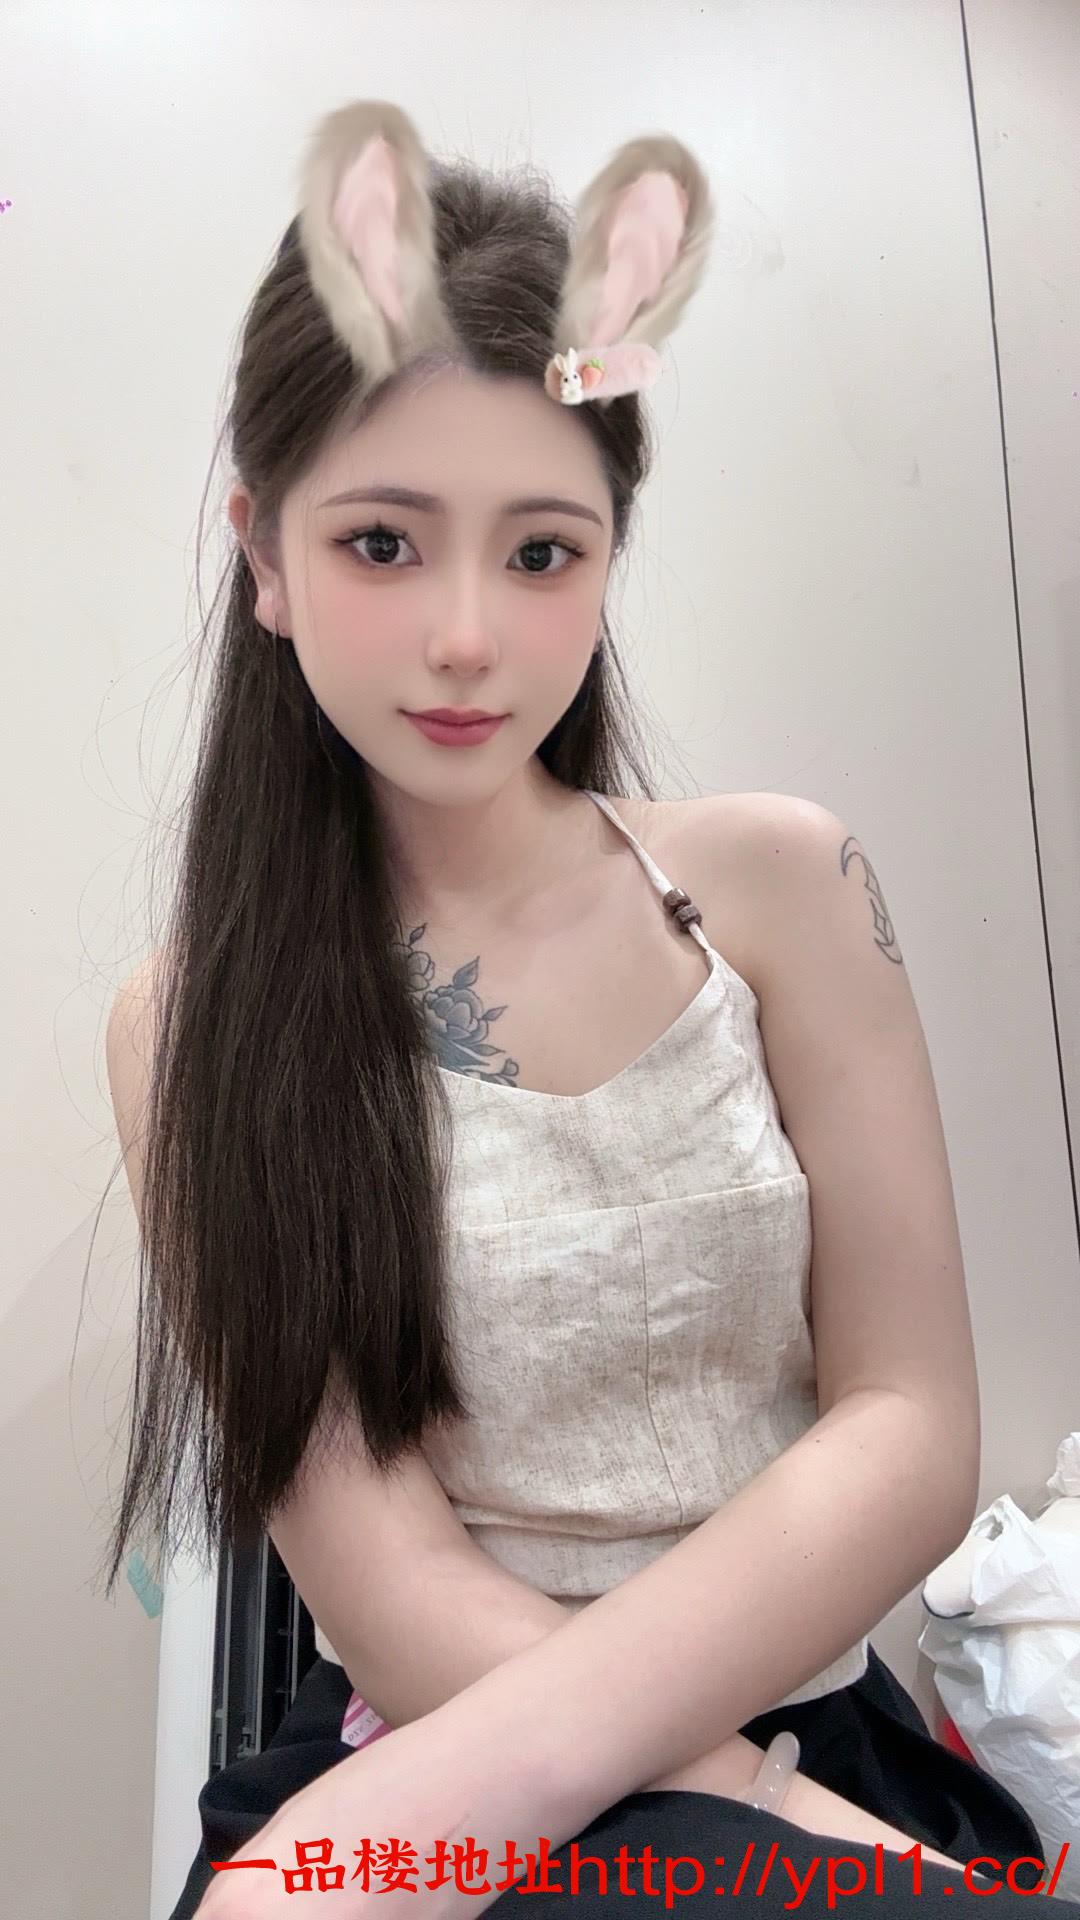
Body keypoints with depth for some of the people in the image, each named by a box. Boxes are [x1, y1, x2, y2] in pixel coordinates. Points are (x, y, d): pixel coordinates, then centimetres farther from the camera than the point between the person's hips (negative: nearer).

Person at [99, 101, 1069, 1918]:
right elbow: (384, 1587, -9)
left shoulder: (772, 879, -4)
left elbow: (910, 1428, -8)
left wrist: (482, 1772, -20)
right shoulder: (188, 1022, -5)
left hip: (825, 1730, 3)